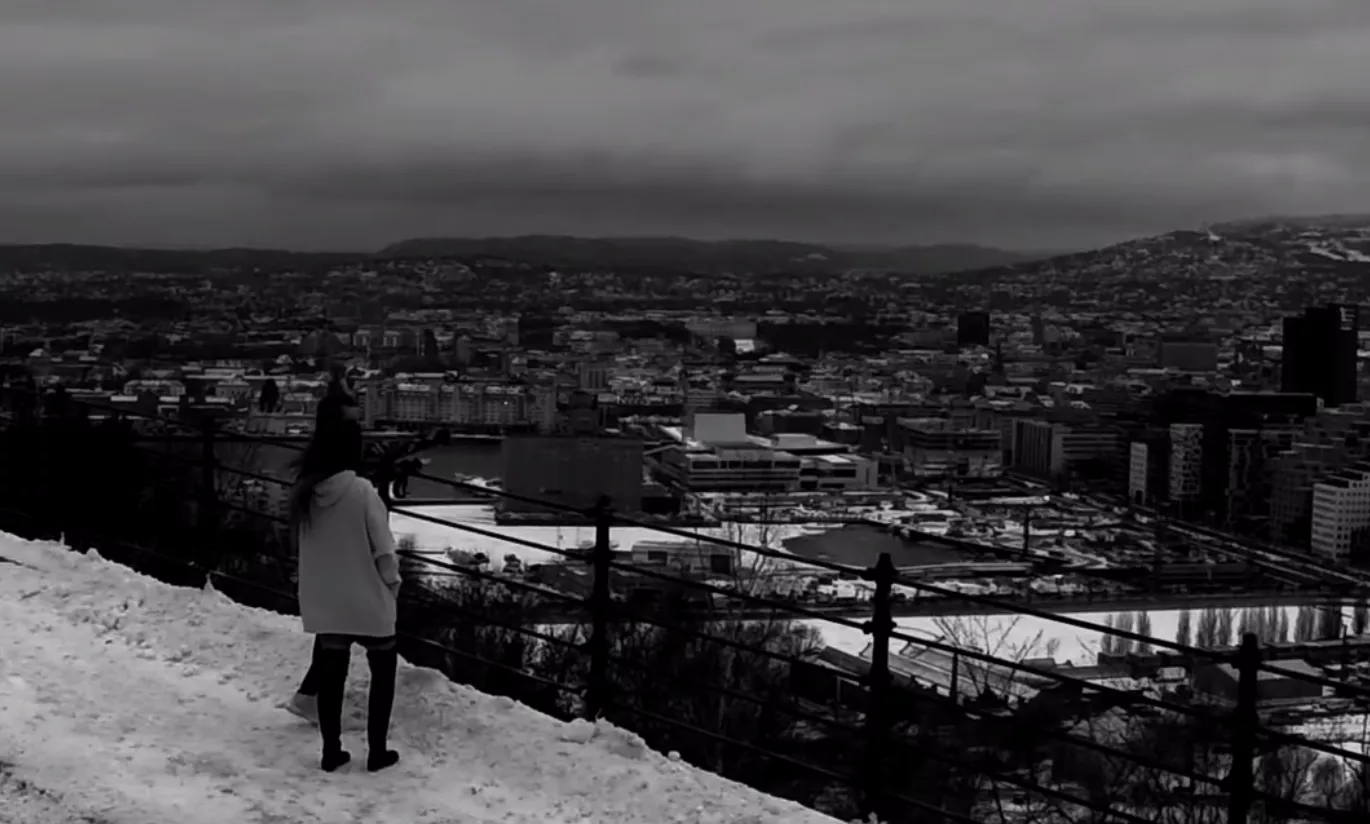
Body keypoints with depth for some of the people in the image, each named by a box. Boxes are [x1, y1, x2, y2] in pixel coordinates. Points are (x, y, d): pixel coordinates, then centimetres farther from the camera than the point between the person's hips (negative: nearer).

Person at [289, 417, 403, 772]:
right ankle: (377, 751, 16)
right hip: (367, 600, -4)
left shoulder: (304, 494, -5)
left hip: (323, 603, 4)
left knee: (330, 675, 17)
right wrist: (393, 584, 1)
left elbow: (302, 546, 7)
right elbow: (383, 549, -15)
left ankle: (331, 751, 22)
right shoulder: (362, 492, -20)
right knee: (383, 671, 14)